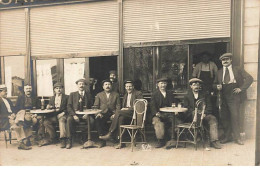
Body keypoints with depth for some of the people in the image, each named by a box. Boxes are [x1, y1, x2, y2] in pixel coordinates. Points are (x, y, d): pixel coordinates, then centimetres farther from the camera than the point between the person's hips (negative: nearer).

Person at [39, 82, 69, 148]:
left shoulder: (66, 97, 10)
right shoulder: (52, 98, 23)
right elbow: (49, 106, 20)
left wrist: (63, 112, -14)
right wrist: (49, 107, -4)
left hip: (62, 114, -4)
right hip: (53, 115, 4)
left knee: (61, 120, -37)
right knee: (46, 121, -24)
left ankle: (63, 139, -39)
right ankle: (52, 137, -9)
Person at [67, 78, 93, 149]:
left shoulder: (88, 94, 13)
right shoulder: (72, 94, 12)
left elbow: (91, 106, 9)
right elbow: (69, 106, 4)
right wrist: (74, 115, -14)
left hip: (85, 114, 0)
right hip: (75, 113, 0)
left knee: (91, 120, -30)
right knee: (69, 119, -32)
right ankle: (69, 141, -26)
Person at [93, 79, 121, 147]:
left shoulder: (116, 94, 15)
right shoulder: (99, 95, 17)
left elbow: (118, 106, 8)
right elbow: (95, 106, 11)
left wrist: (115, 114, -10)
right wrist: (98, 113, -9)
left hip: (112, 114, 0)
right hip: (102, 114, 1)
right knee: (98, 119, -33)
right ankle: (102, 140, -27)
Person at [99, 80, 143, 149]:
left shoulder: (138, 93, 4)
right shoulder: (125, 95, 27)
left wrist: (128, 108, -14)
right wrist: (123, 109, 0)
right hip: (126, 113, 6)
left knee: (118, 112, -28)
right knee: (121, 118, -31)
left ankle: (110, 134, -24)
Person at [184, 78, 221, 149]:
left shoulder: (205, 94, 20)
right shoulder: (187, 96, 15)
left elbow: (209, 107, 10)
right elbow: (186, 108, 5)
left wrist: (205, 113, -10)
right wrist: (194, 113, -14)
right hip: (192, 116, -2)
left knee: (213, 119, -28)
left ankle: (214, 140, -30)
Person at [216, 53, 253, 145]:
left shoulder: (238, 69, 5)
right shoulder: (219, 72, 14)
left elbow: (249, 78, -1)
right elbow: (217, 83, 17)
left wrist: (241, 88, -9)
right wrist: (218, 86, -6)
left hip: (234, 96, -3)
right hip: (224, 98, 4)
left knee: (235, 116, -7)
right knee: (224, 117, 5)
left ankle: (237, 137, 7)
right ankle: (227, 137, 18)